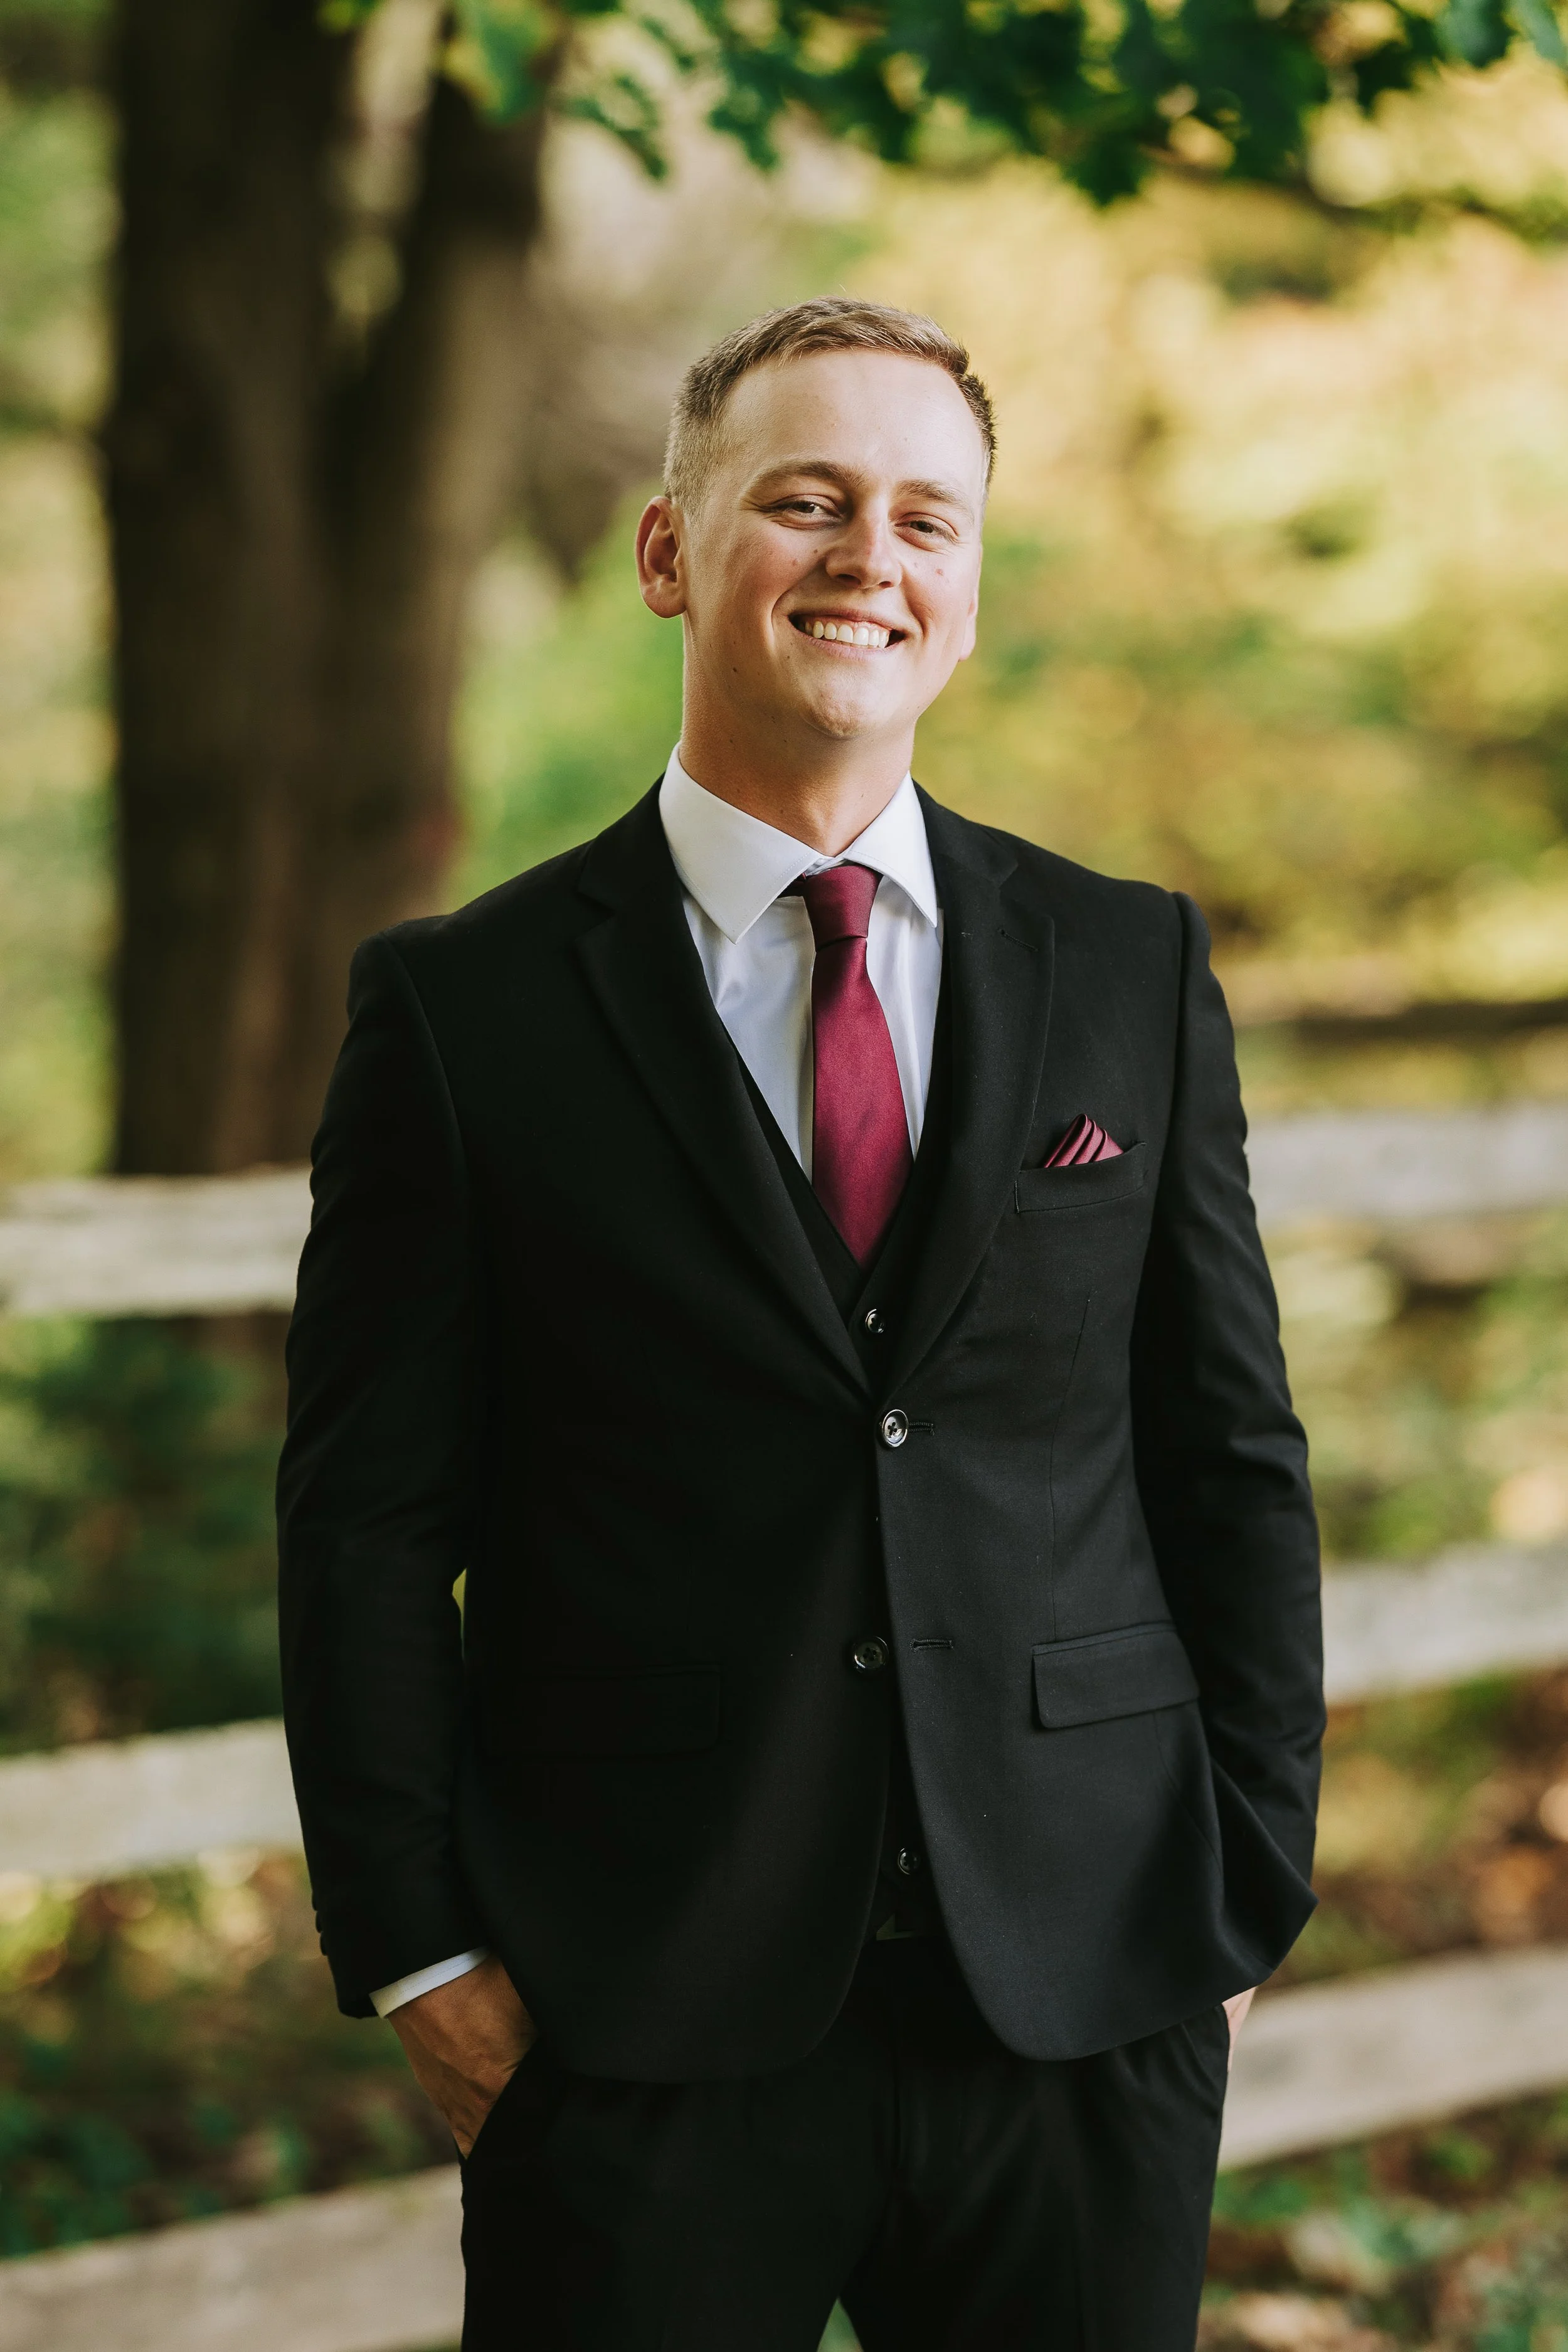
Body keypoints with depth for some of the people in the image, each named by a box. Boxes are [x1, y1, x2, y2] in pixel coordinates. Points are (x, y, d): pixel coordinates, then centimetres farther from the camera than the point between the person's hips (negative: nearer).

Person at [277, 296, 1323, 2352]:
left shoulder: (1135, 971, 7)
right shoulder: (466, 1008, 0)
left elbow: (1237, 1465, 8)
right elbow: (369, 1524, 1)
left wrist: (1247, 1899, 4)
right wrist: (422, 1953, -5)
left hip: (1087, 2018, 2)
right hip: (639, 2037, -2)